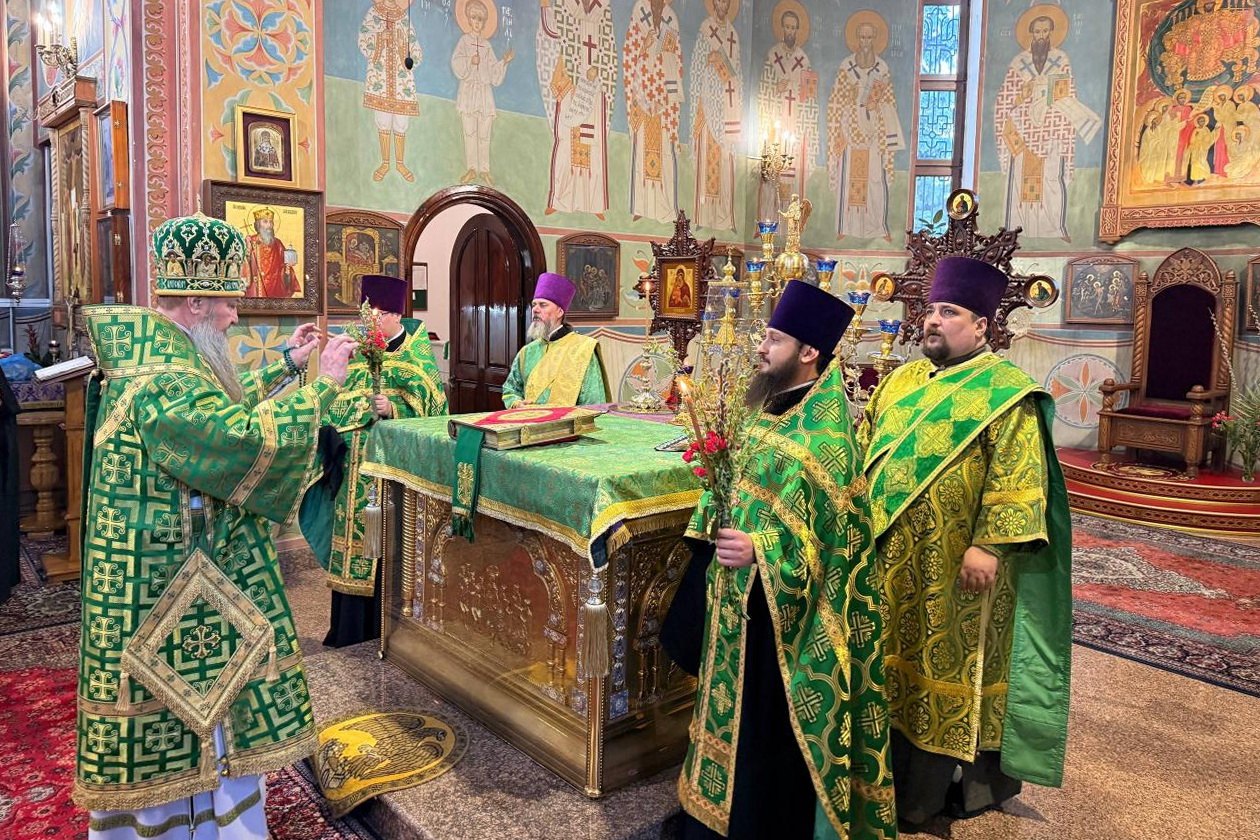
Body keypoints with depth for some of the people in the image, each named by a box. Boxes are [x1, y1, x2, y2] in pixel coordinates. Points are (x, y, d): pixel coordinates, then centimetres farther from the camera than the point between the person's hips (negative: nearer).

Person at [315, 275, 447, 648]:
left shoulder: (416, 355, -3)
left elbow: (425, 405, -10)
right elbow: (344, 397, 15)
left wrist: (392, 408, -25)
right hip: (359, 465, 5)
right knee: (357, 533, 7)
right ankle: (354, 624, 18)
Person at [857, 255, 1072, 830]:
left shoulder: (1006, 393, -9)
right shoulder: (899, 382, 11)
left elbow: (1018, 479, -16)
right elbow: (864, 453, 15)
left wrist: (989, 545, -23)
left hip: (955, 570, -6)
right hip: (891, 562, 6)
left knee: (951, 667, 6)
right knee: (897, 661, 15)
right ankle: (899, 776, 33)